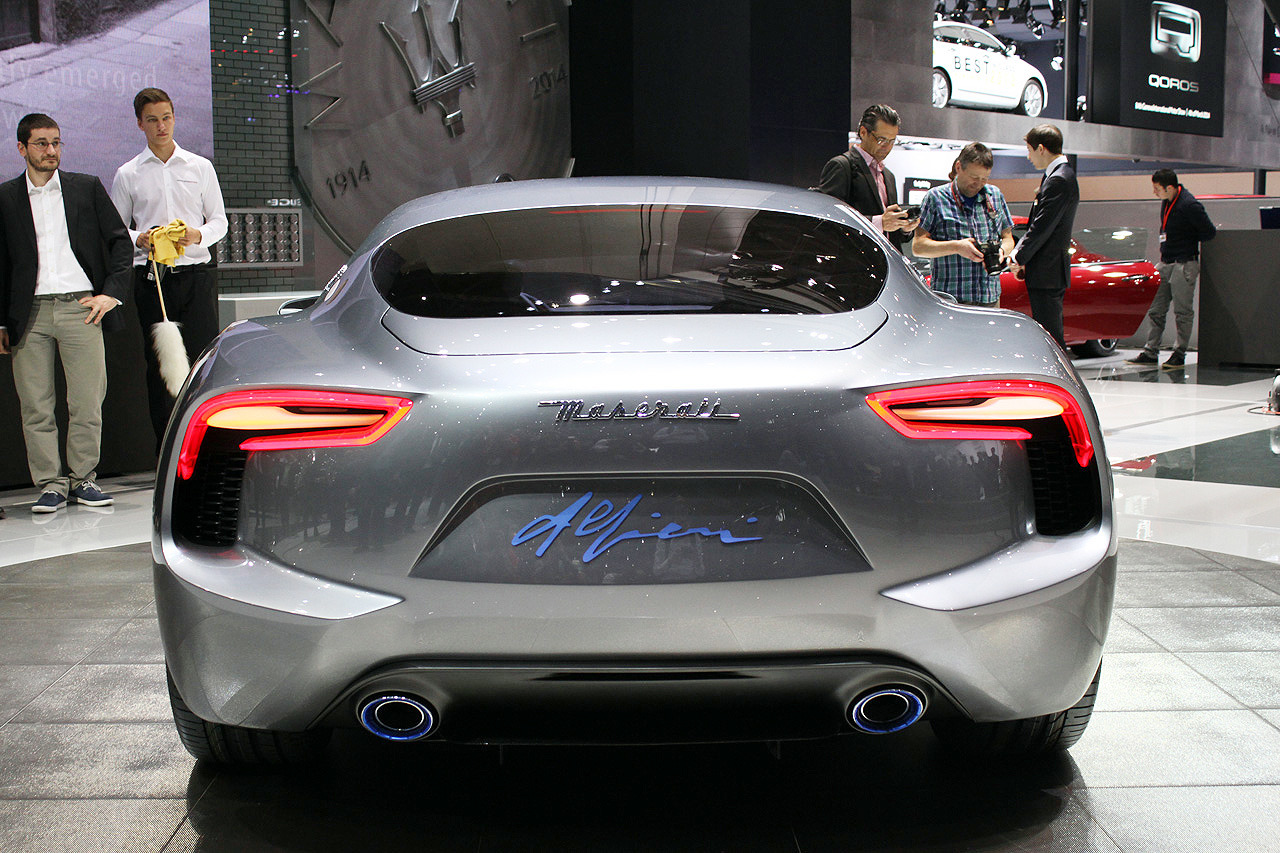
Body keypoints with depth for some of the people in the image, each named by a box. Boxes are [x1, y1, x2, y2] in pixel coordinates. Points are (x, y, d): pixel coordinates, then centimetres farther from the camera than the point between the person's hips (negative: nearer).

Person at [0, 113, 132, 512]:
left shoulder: (88, 188, 10)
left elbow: (119, 240, 10)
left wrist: (112, 292, -1)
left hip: (81, 308, 0)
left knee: (88, 402, 0)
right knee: (35, 406, 0)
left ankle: (83, 479, 12)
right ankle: (50, 483, 9)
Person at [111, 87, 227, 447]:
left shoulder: (200, 167, 10)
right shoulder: (128, 174, 9)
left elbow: (219, 221, 11)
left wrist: (198, 235, -10)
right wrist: (139, 239, -11)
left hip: (197, 274, 0)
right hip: (152, 278, 0)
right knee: (159, 368, 2)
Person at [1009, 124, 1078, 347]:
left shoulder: (1058, 180, -17)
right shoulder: (1061, 175, 16)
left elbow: (1042, 227, -19)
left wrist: (1020, 258, -8)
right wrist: (1020, 255, 9)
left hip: (1047, 274, -10)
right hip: (1049, 274, 10)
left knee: (1051, 338, -8)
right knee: (1049, 336, 15)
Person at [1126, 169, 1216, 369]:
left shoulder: (1189, 206, -18)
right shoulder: (1166, 202, 8)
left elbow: (1209, 233, -14)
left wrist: (1189, 246, 0)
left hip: (1184, 265, -8)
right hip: (1165, 263, 8)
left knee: (1182, 312, 1)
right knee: (1155, 309, 8)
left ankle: (1179, 354, 8)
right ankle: (1151, 352, 13)